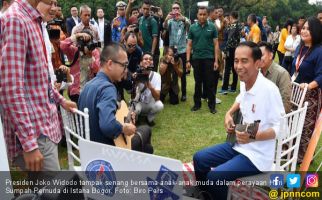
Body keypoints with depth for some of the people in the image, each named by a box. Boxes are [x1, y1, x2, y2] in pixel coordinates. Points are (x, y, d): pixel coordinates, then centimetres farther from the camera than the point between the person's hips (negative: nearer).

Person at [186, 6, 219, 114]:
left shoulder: (212, 27, 0)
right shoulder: (192, 27, 3)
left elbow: (216, 44, 1)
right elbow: (189, 45, 5)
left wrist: (216, 60, -5)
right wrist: (188, 60, -1)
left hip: (209, 58, -1)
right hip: (196, 59, 1)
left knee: (210, 83, 3)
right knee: (198, 82, 10)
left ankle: (212, 105, 12)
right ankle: (197, 103, 21)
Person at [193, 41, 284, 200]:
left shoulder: (269, 89, -24)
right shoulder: (244, 84, -1)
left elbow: (280, 128, -20)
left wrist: (253, 137, -34)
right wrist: (229, 113, 7)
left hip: (258, 154, -8)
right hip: (239, 144, 8)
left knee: (214, 176, -23)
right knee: (199, 159, 7)